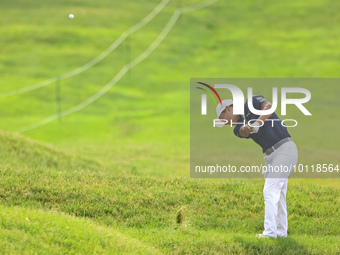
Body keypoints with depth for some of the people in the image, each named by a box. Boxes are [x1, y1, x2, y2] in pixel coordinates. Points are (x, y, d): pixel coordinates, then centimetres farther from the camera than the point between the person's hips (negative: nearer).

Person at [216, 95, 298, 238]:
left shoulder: (252, 102, -2)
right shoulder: (240, 124, 13)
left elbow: (268, 106, -20)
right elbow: (243, 132, -10)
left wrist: (258, 123, -33)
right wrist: (246, 128, -33)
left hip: (285, 148, -9)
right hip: (271, 155, 9)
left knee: (270, 191, -14)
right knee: (278, 194, 15)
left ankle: (270, 232, -17)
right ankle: (281, 232, 24)